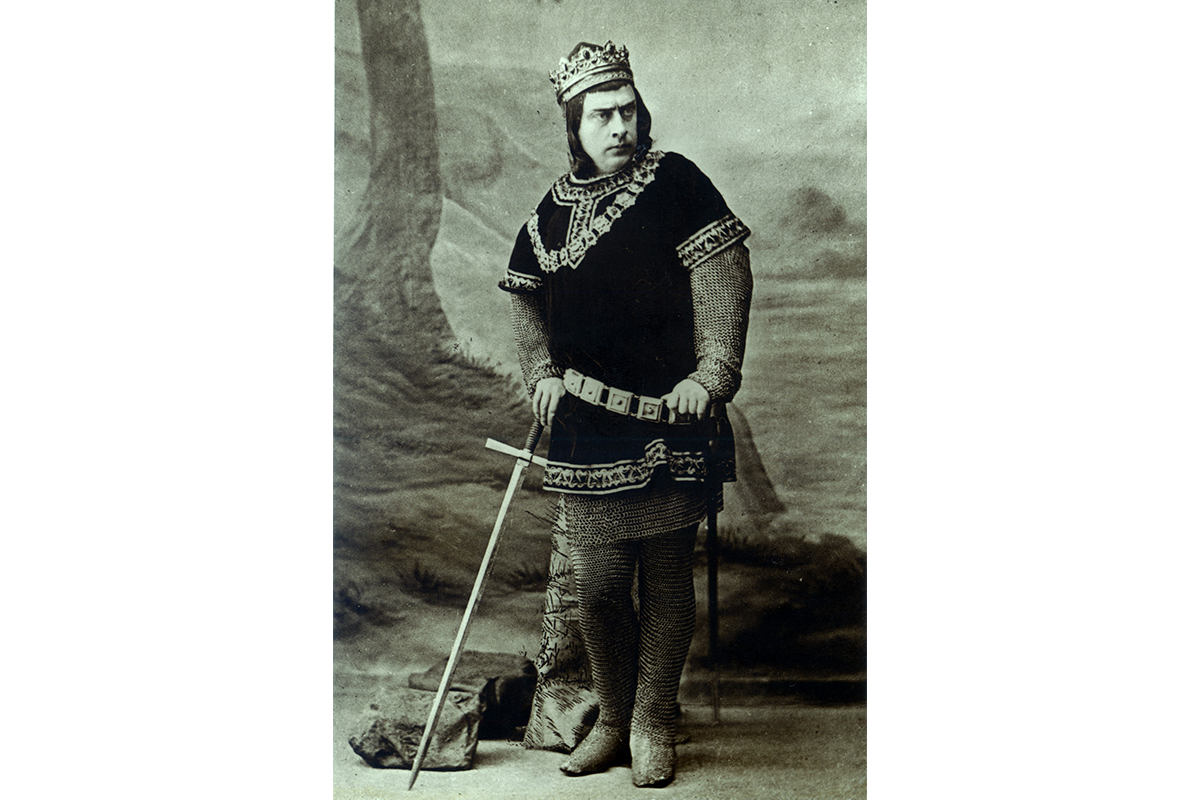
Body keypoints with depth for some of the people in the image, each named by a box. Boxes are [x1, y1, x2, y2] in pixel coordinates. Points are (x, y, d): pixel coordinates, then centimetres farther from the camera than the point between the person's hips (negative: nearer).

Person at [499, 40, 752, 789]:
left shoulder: (673, 182, 0)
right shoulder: (550, 212, 13)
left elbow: (723, 275, -5)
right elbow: (526, 301, 22)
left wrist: (712, 370, -14)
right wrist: (542, 373, 6)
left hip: (667, 422, -3)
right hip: (585, 428, 3)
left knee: (666, 578, 4)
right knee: (598, 583, 6)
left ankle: (654, 725, 19)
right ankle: (613, 720, 25)